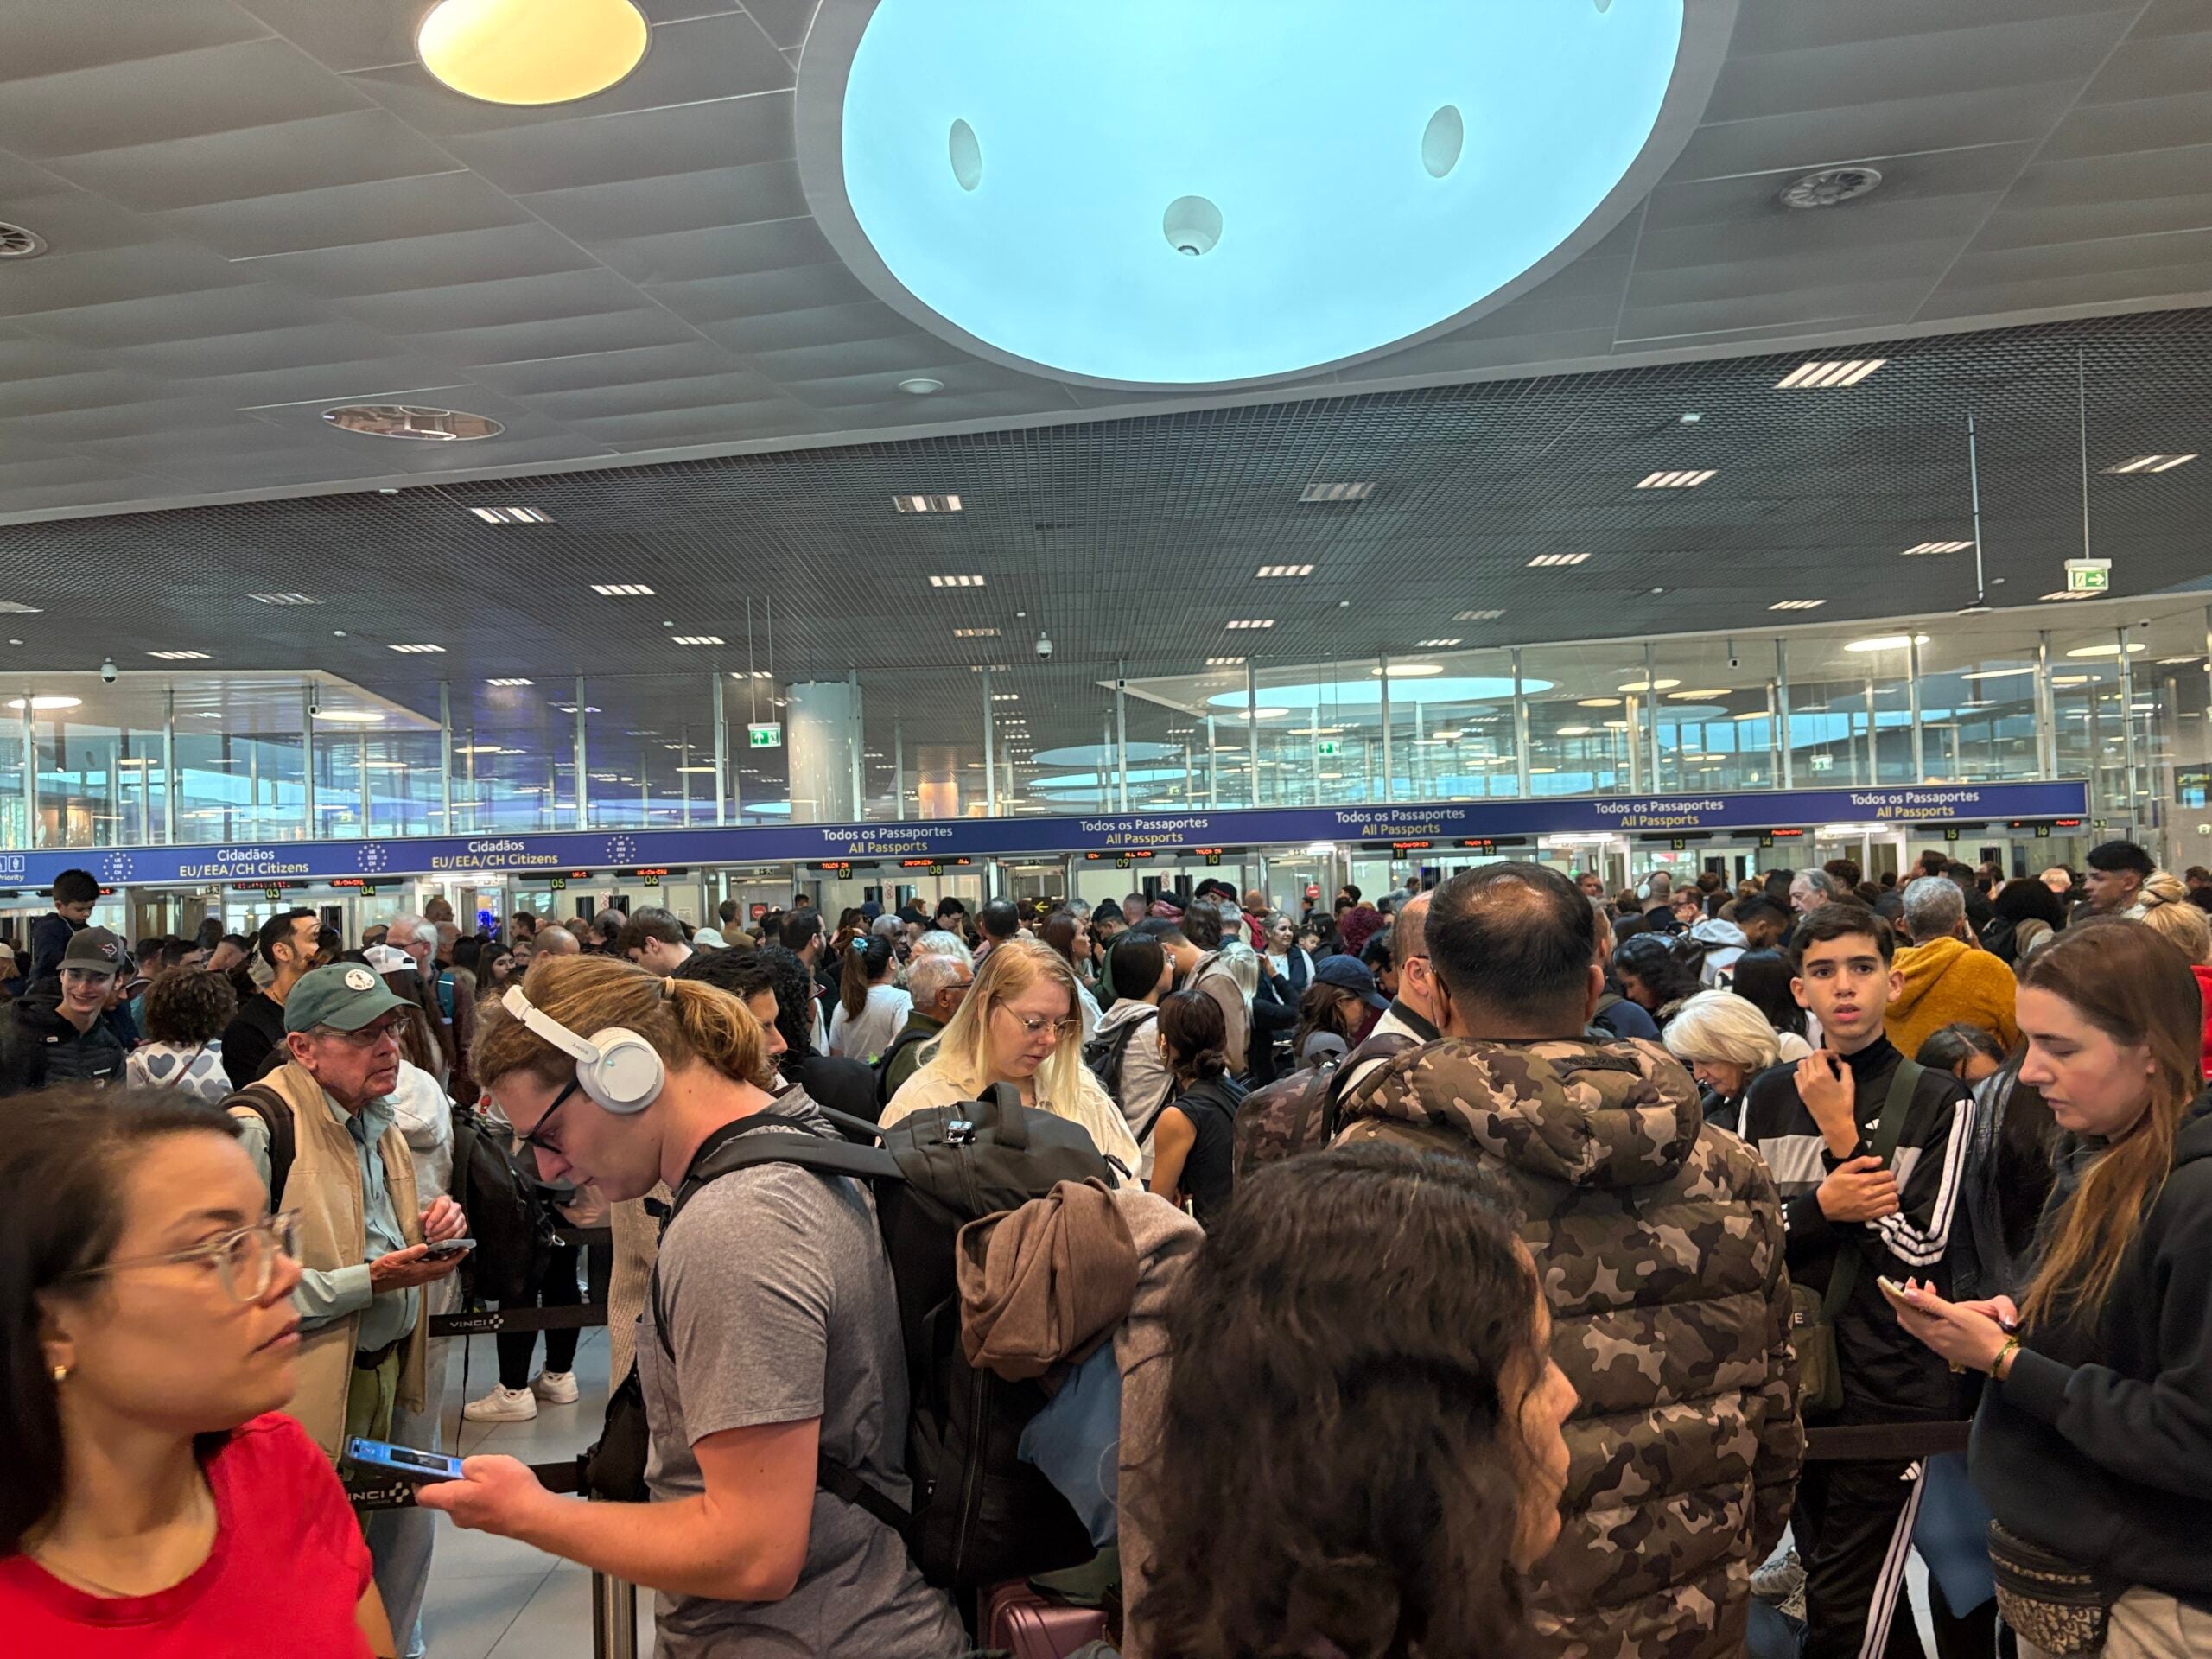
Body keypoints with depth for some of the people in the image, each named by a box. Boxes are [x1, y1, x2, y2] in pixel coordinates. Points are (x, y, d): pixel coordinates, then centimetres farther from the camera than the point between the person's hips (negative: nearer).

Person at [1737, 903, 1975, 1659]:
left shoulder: (1938, 1100, -7)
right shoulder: (1768, 1096, 3)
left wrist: (1844, 1136, -17)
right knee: (1844, 1583, 23)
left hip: (1891, 1389, -4)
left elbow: (1918, 1249, -14)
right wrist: (1821, 1206, -16)